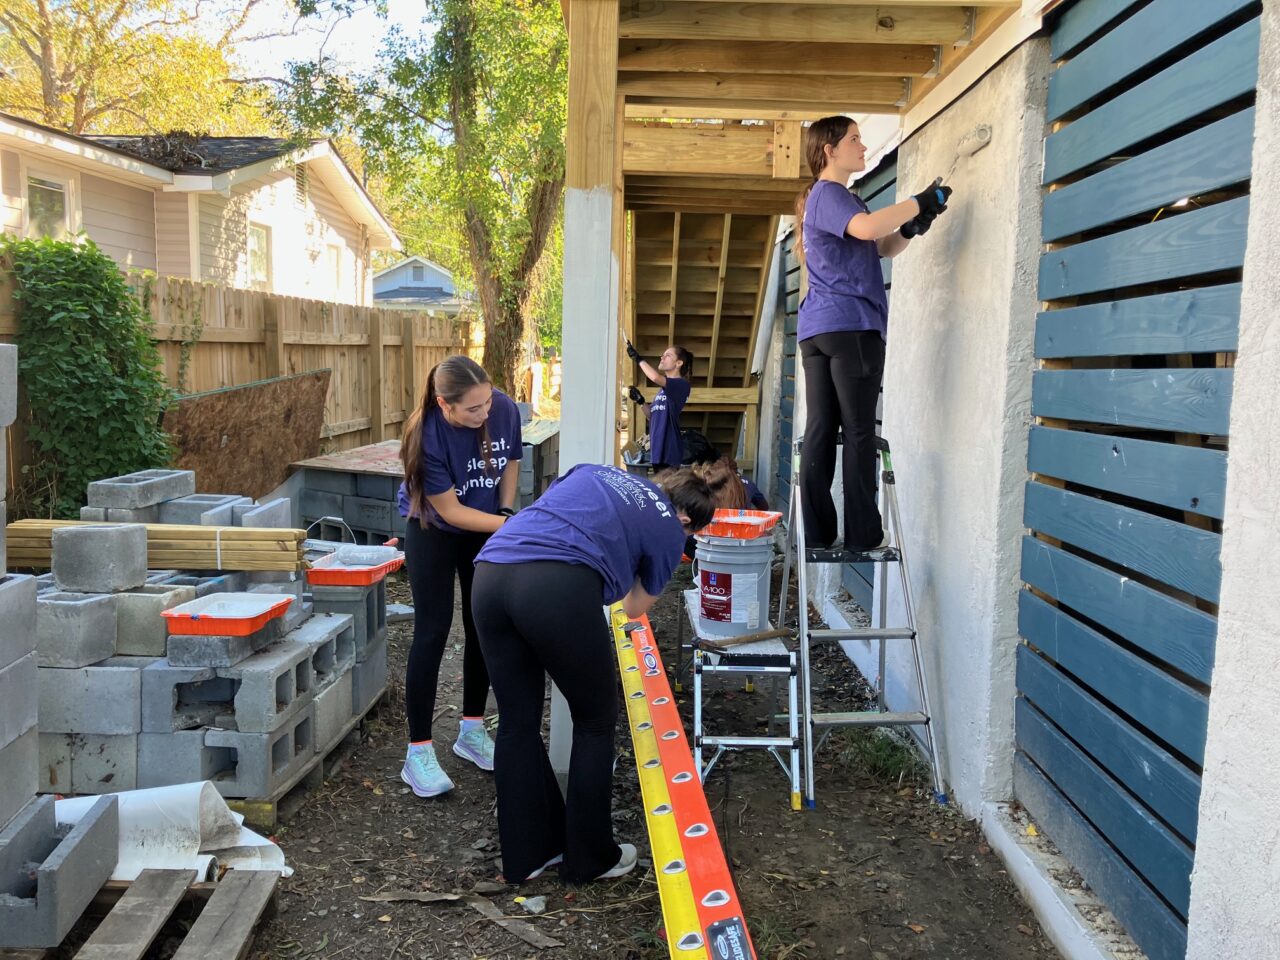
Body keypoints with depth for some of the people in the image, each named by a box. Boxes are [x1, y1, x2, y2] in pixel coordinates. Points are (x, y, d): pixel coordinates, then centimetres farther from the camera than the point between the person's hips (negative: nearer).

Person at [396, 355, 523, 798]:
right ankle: (419, 752, 1)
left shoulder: (503, 407, -22)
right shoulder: (428, 435, -33)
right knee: (433, 632, -7)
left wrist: (506, 512, -9)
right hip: (434, 532, -4)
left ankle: (472, 730, 24)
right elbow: (450, 511, -26)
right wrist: (509, 526, -32)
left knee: (483, 627, 8)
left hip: (486, 528, 4)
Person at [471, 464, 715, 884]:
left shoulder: (593, 470, 32)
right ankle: (589, 858, 27)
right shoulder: (671, 531, 21)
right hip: (559, 585, -5)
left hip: (490, 571, 5)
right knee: (596, 721, 18)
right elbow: (635, 609, 35)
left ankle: (525, 853, 32)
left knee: (517, 722, 20)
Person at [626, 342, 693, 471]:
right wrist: (641, 401, 6)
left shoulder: (682, 384, -8)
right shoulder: (663, 388, 18)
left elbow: (655, 377, -25)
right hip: (658, 448, 9)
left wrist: (638, 358, -12)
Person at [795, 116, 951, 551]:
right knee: (859, 432, -6)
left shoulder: (836, 197, 26)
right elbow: (866, 227, -27)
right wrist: (920, 202, -16)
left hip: (817, 329, 9)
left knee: (820, 430, 3)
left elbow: (881, 248, 25)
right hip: (851, 324, -9)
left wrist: (911, 228, 6)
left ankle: (818, 532, 4)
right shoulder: (828, 194, -6)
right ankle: (863, 533, -3)